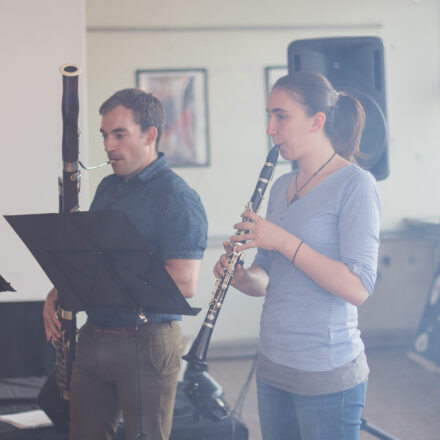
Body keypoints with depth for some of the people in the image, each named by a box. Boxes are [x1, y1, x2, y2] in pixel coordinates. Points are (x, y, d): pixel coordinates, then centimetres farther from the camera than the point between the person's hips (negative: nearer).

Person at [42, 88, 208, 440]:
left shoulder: (176, 197, -12)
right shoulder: (107, 188, 14)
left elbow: (184, 285, -21)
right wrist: (57, 293, 3)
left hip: (147, 346, -7)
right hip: (93, 339, 7)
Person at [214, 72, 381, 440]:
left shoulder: (355, 185, -11)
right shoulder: (282, 187, 10)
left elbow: (358, 289, -20)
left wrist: (284, 241, -22)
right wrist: (242, 277, -6)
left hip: (327, 376, -7)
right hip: (273, 365, 7)